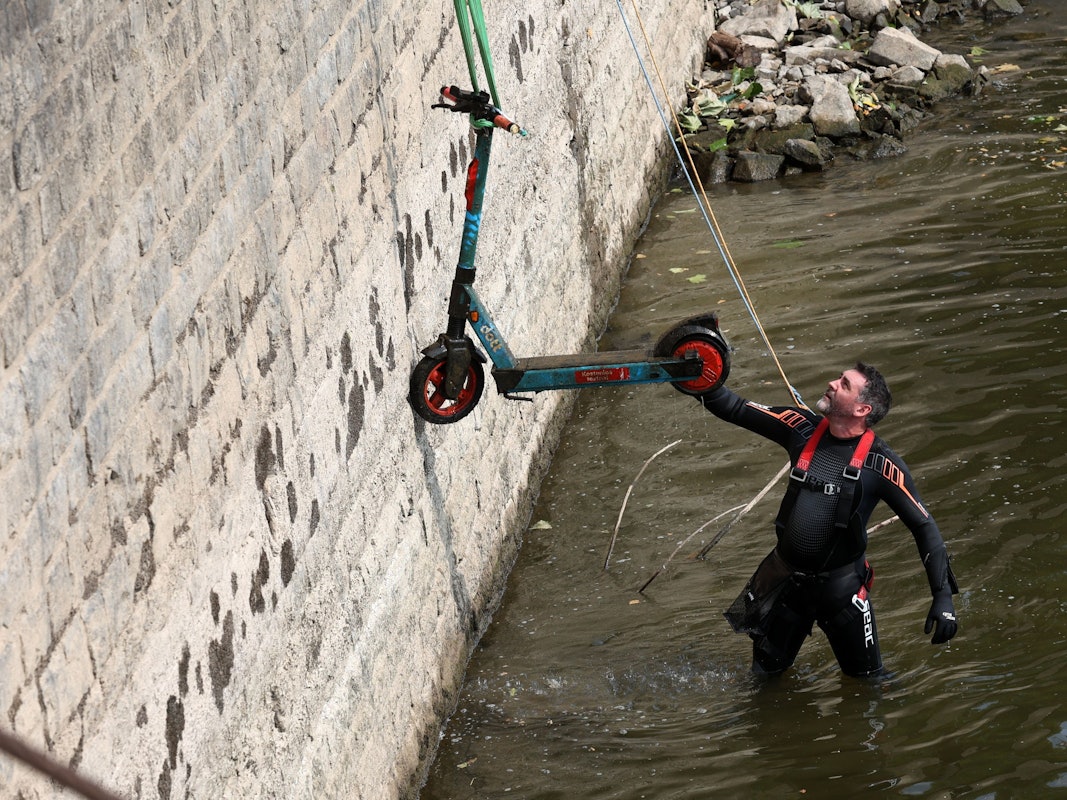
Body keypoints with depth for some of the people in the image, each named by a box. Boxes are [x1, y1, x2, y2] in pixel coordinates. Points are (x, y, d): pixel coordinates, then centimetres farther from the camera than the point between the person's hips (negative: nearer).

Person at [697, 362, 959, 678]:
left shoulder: (880, 463, -17)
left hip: (841, 586, -3)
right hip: (784, 578, 3)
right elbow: (735, 409, -1)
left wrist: (943, 596, -20)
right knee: (766, 674, 15)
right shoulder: (804, 429, -7)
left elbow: (924, 527, -13)